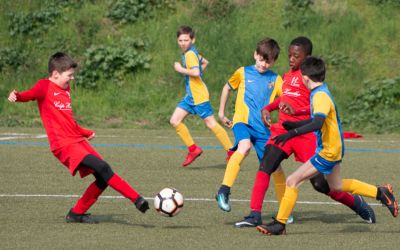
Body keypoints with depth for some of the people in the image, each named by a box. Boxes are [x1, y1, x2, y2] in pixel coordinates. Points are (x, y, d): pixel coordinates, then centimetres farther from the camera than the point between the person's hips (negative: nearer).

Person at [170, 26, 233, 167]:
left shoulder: (190, 54, -16)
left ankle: (231, 151, 3)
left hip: (199, 96, -10)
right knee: (175, 121, 4)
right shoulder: (192, 53, 13)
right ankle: (193, 149, 9)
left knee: (211, 123, -5)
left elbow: (196, 72, -30)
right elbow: (205, 62, 29)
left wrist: (181, 69, -18)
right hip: (190, 96, 10)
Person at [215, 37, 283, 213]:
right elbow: (227, 88, 24)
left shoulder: (276, 80, 9)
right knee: (244, 146, -34)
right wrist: (221, 112, 23)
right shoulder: (243, 73, 8)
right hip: (242, 121, -3)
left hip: (263, 127, 3)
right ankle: (224, 192, -36)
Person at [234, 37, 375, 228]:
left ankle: (355, 203, 21)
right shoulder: (288, 75, 16)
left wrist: (297, 111, -29)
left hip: (305, 133, -6)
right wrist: (267, 108, 17)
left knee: (319, 182, -3)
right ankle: (255, 216, -18)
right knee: (265, 167, -16)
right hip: (283, 130, 6)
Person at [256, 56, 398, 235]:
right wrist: (292, 125, 20)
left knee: (293, 181, -12)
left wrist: (292, 133, -43)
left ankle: (279, 224, -9)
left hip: (328, 151, -10)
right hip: (334, 148, 10)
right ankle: (380, 193, 32)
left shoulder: (320, 96, -23)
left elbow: (317, 123, -38)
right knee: (336, 186, 28)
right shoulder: (320, 92, 7)